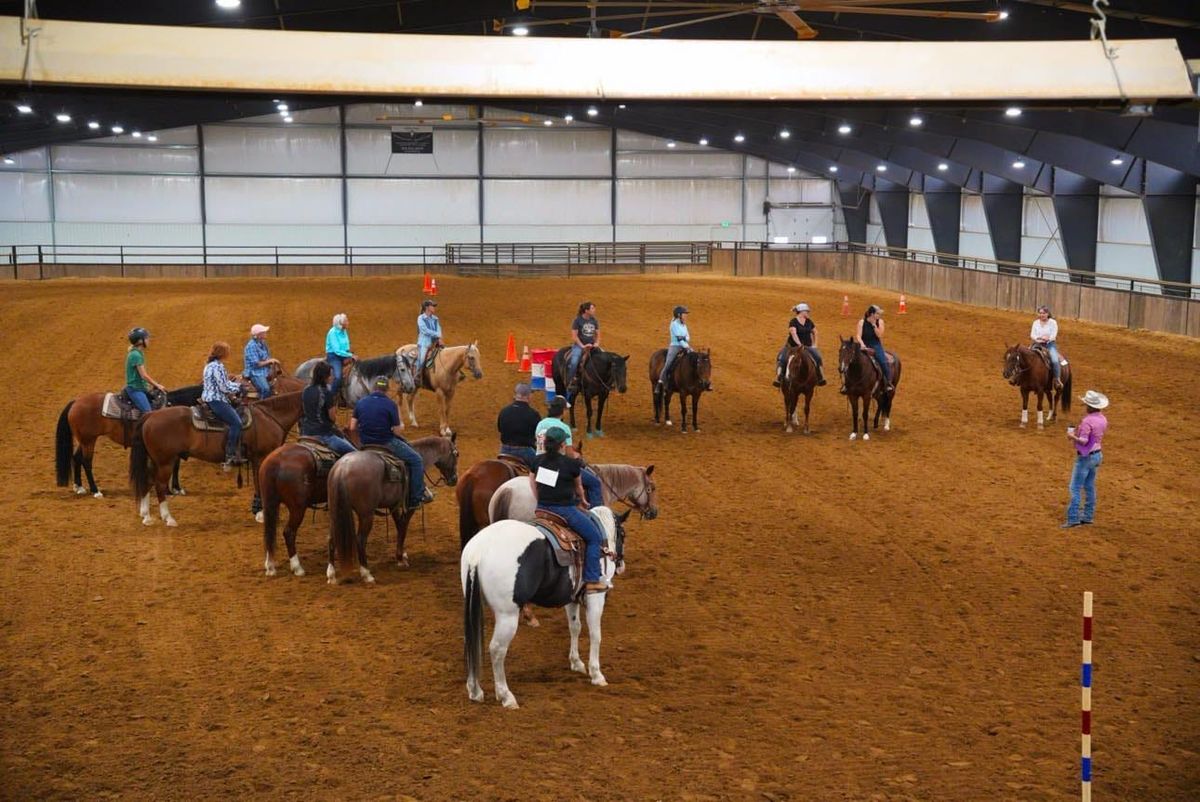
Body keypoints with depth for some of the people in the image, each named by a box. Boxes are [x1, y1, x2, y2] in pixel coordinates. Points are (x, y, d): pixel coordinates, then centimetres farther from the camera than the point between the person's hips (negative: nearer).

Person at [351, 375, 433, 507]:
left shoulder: (361, 402, -1)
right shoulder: (390, 404, -15)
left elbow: (352, 427, 1)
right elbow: (397, 431, -12)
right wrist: (401, 426, 10)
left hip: (366, 444, 6)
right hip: (386, 443, -6)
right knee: (416, 460, 6)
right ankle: (416, 498, 4)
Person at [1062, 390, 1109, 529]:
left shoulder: (1087, 421, -24)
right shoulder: (1103, 419, 3)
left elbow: (1083, 441, -27)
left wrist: (1072, 436, -12)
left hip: (1085, 457, -9)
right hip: (1097, 454, 9)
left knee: (1075, 488, -4)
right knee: (1090, 487, 16)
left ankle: (1073, 518, -6)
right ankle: (1088, 516, 22)